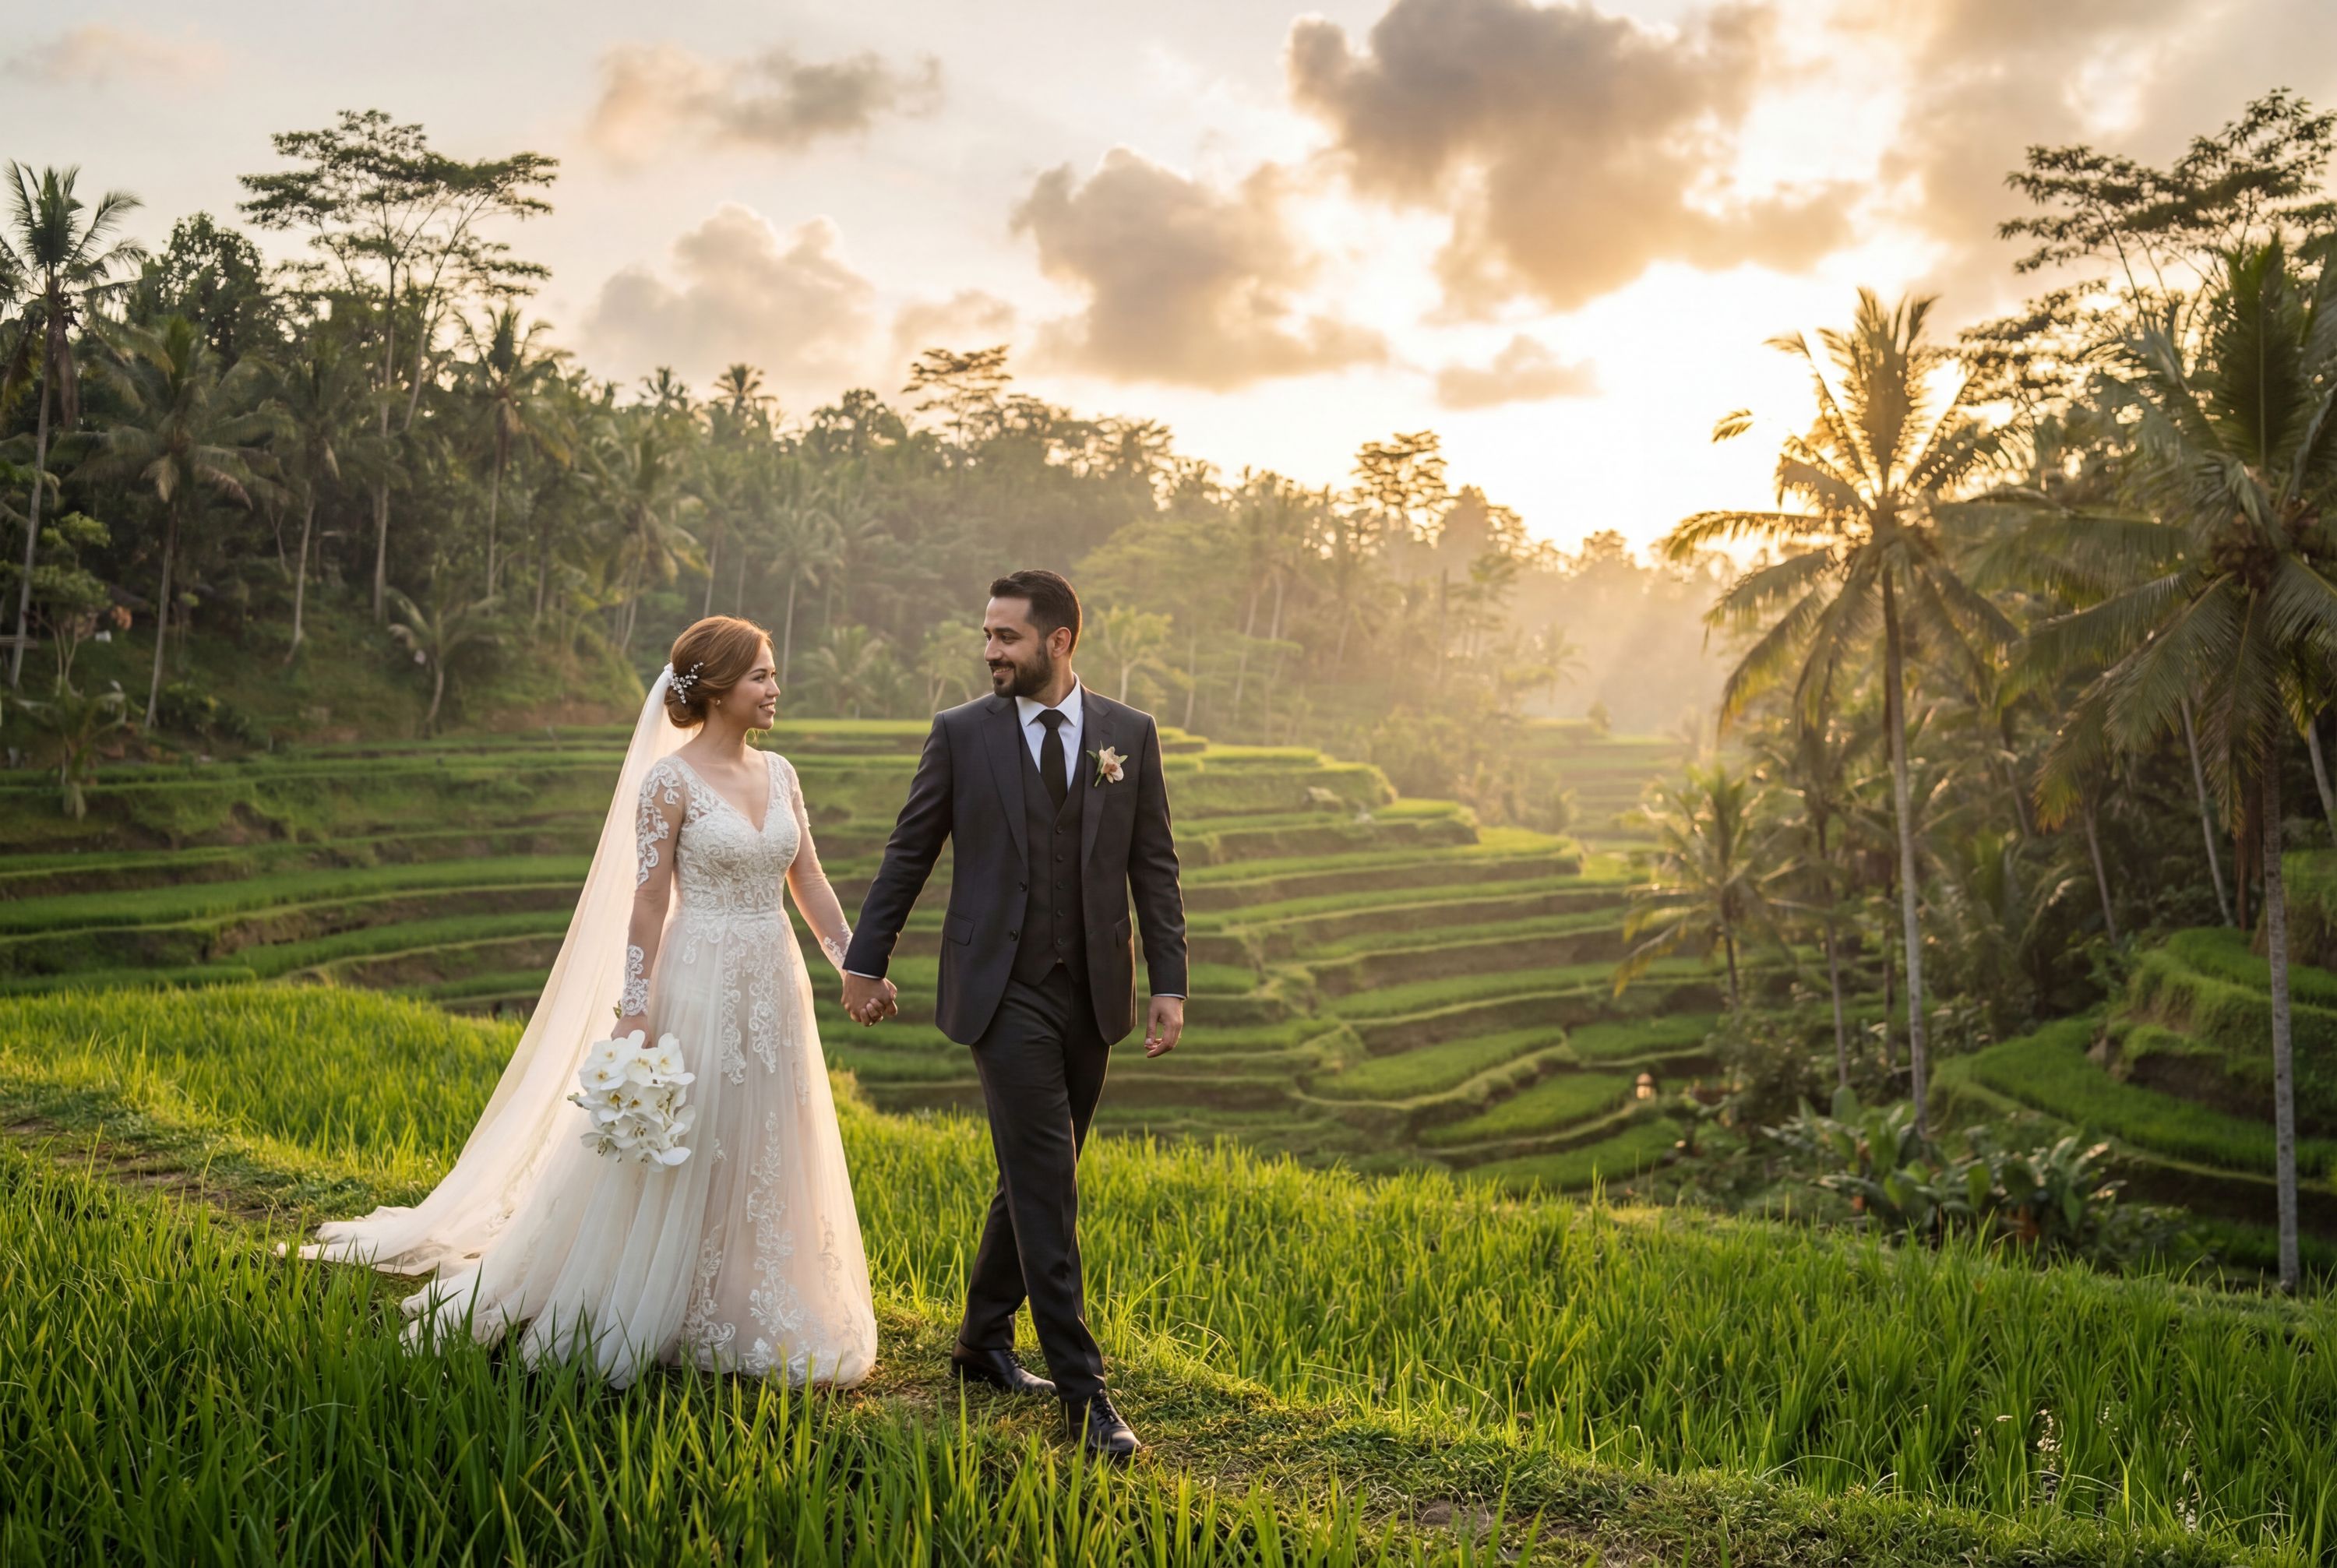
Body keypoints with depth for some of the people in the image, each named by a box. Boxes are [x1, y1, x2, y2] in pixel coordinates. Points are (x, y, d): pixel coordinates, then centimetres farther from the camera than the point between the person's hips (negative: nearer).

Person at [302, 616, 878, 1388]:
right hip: (701, 986, -6)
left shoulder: (779, 774, 9)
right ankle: (634, 1322, 20)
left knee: (765, 1167, 12)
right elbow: (648, 904, -11)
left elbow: (810, 883, 12)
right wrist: (635, 1020, -14)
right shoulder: (670, 780, -9)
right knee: (677, 1162, 3)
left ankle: (743, 1324, 26)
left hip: (775, 991, 6)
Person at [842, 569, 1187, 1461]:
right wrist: (866, 962, 7)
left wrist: (1169, 983, -1)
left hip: (1092, 992, 3)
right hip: (1003, 990, -3)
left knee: (1037, 1178, 13)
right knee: (1046, 1183, -8)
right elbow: (909, 853, 6)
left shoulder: (1130, 735, 5)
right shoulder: (961, 734, 0)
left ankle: (984, 1343, 31)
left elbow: (1154, 866, 5)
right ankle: (1083, 1391, -4)